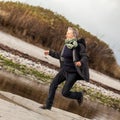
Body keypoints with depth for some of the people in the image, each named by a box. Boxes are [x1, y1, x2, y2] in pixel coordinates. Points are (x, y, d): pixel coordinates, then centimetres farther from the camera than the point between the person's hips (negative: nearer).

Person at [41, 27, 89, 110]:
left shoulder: (79, 46, -17)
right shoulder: (67, 44, 3)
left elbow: (85, 57, -19)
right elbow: (61, 56, 17)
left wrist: (81, 62, -40)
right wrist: (50, 52, 19)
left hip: (73, 73, -7)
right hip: (64, 70, 7)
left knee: (65, 93, -6)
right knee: (53, 85, -1)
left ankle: (79, 95, 22)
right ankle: (48, 105, 11)